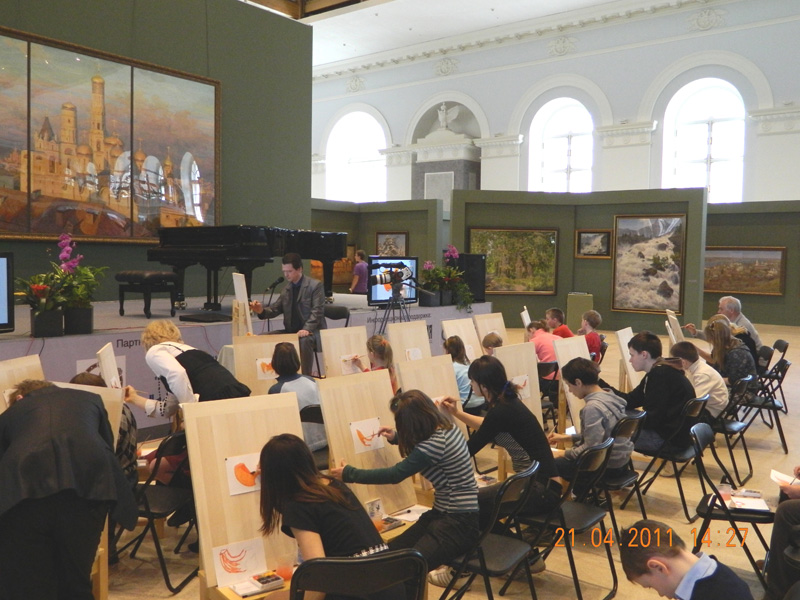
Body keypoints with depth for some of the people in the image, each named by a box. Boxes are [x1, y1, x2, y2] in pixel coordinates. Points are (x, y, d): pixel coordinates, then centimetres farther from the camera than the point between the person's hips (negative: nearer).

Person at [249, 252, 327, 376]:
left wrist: (307, 329, -31)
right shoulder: (286, 289, 14)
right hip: (291, 331, 7)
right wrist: (261, 310, -12)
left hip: (312, 331, -6)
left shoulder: (315, 285, -6)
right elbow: (274, 309, 11)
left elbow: (317, 311, -16)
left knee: (304, 340, -39)